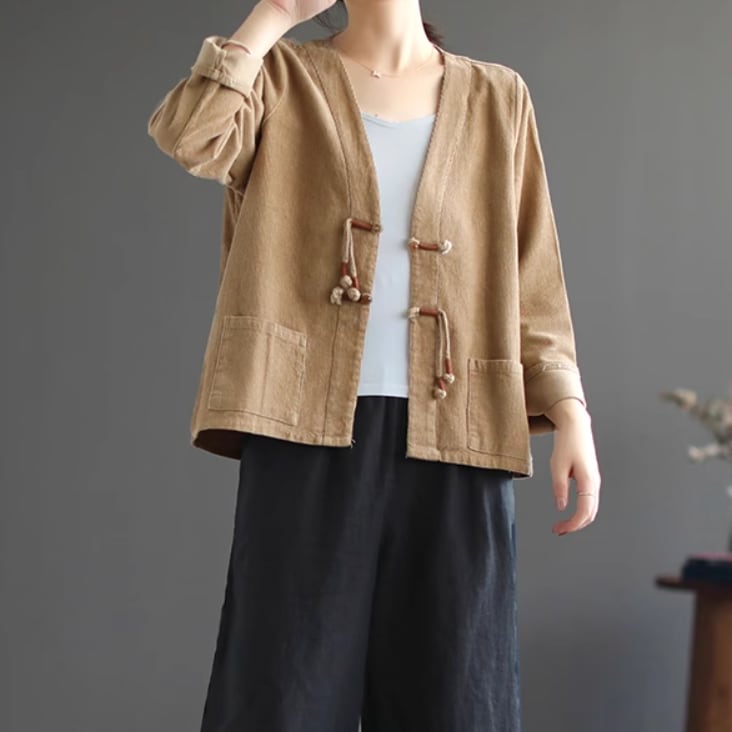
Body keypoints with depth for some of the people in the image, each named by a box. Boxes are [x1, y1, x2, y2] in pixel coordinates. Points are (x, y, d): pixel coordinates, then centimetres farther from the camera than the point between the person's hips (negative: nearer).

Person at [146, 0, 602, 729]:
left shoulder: (495, 98, 13)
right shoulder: (284, 76, 10)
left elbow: (531, 280, 10)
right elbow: (187, 135, -12)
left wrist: (570, 415, 0)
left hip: (451, 435, 2)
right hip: (310, 424, -1)